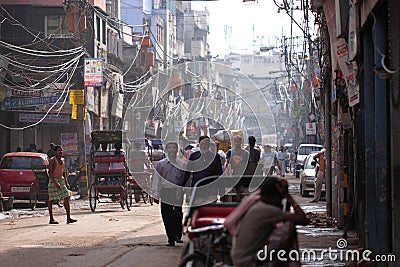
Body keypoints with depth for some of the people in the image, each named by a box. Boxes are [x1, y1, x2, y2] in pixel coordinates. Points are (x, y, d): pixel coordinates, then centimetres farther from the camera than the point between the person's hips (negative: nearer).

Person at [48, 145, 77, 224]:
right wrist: (56, 183, -23)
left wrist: (66, 182, 13)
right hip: (53, 180, -7)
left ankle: (68, 218, -8)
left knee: (66, 198, -5)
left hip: (61, 180, 7)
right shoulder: (52, 160, -10)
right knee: (51, 200, 1)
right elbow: (50, 173, -15)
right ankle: (51, 219, 8)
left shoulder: (62, 160, 12)